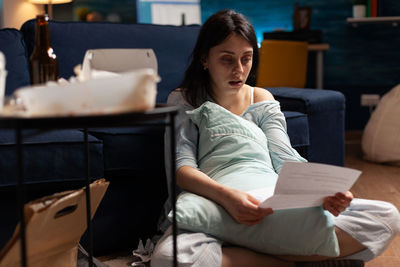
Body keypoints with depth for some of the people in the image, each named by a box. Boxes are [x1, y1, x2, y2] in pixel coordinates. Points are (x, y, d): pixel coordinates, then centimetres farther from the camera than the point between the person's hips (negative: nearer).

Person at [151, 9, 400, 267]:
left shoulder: (262, 99, 14)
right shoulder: (184, 100, 3)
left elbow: (286, 158, 2)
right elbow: (183, 167, -11)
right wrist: (226, 195, -33)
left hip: (272, 206, 4)